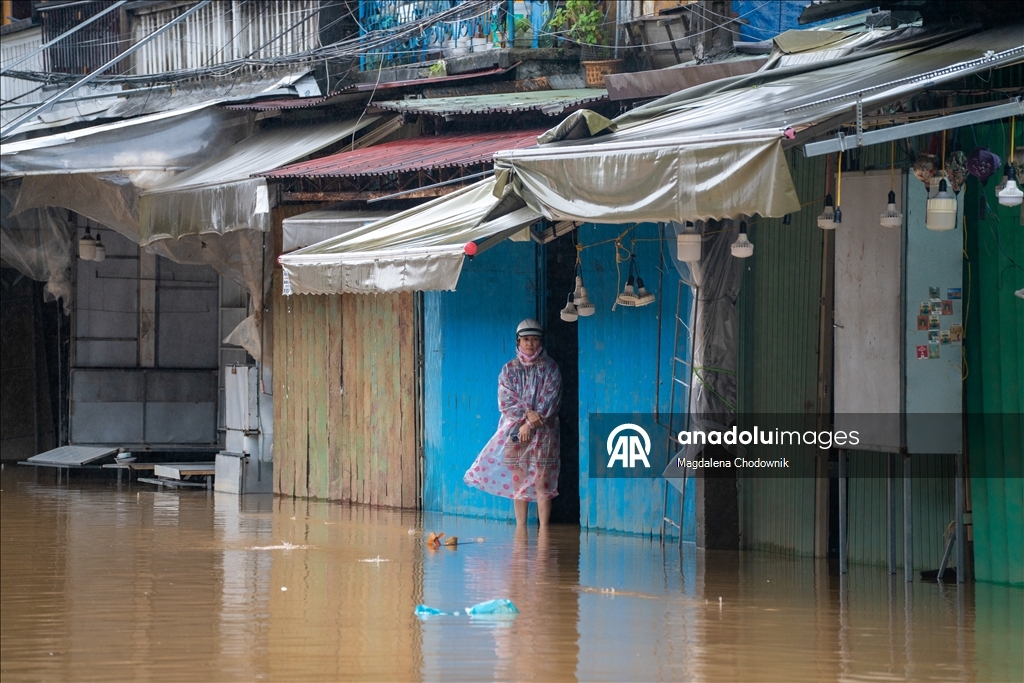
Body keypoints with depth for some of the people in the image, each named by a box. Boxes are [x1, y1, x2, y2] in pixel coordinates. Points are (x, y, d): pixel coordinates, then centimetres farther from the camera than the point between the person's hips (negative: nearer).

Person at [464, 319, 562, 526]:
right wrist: (527, 414, -16)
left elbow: (551, 400, -5)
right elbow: (505, 401, -1)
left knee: (542, 483, -7)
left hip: (542, 432, -2)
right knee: (518, 484, 2)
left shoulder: (550, 368, 3)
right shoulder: (509, 369, 8)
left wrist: (530, 424, -12)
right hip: (514, 432, 2)